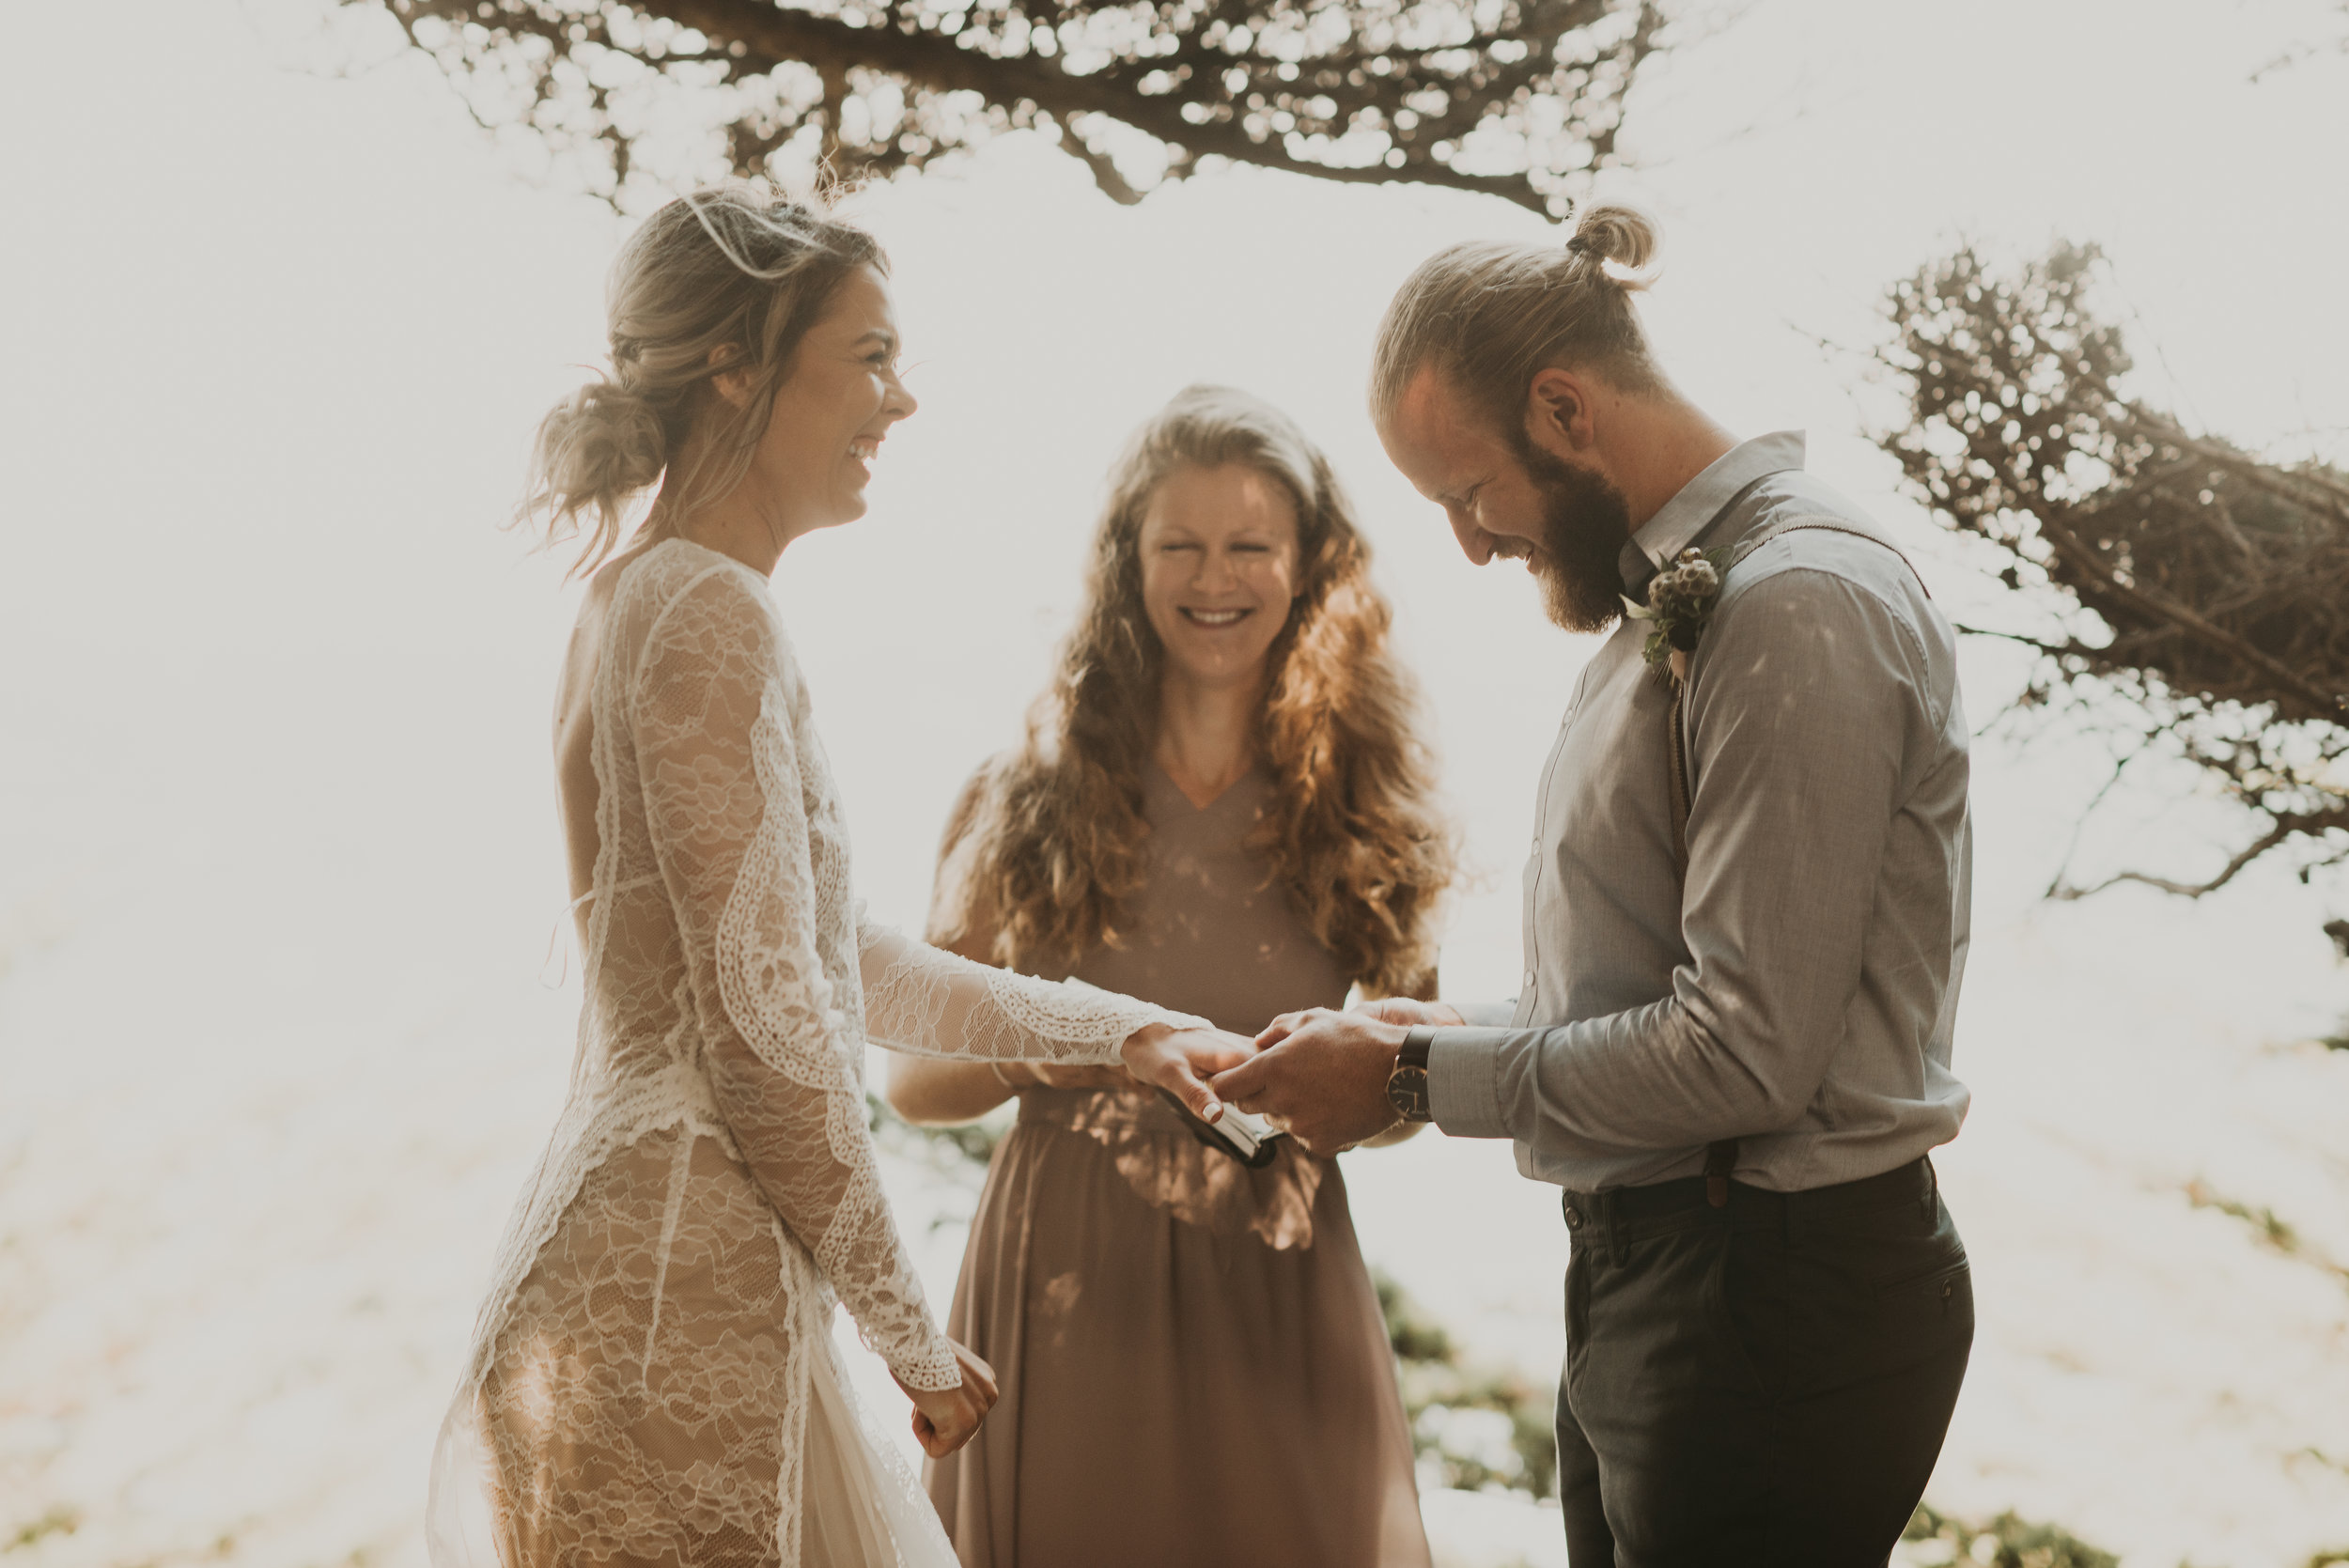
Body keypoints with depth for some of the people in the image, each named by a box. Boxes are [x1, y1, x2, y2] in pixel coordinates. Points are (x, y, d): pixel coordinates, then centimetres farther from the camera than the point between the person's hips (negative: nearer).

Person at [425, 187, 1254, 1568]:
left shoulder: (655, 601, 15)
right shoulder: (711, 621, -15)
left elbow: (839, 958, 21)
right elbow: (765, 1027, -19)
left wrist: (1117, 1029, 19)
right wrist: (912, 1332, -10)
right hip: (679, 1310, -10)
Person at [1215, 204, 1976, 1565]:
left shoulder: (1801, 604, -18)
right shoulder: (1681, 596, 13)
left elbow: (1745, 1051, -22)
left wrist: (1419, 1079, -14)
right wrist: (1445, 1036, 6)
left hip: (1775, 1299, -9)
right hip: (1650, 1270, 9)